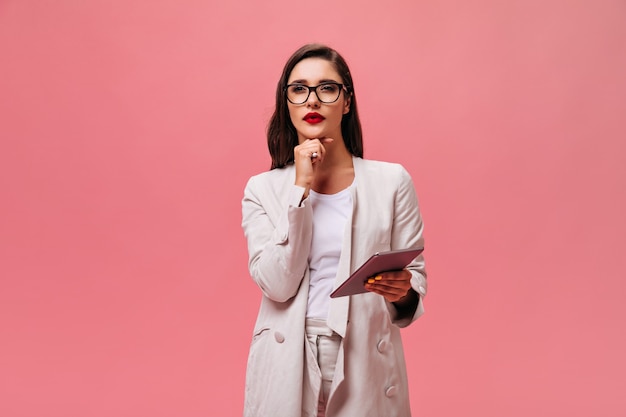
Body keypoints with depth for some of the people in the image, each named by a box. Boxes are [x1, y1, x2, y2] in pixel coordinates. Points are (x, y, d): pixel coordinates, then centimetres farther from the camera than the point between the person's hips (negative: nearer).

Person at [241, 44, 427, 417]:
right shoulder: (263, 189, 0)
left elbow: (415, 274, 2)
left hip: (366, 362, 0)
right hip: (287, 367, 0)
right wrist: (301, 188, -13)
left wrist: (402, 292, -20)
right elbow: (277, 284, -12)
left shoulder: (392, 181, -1)